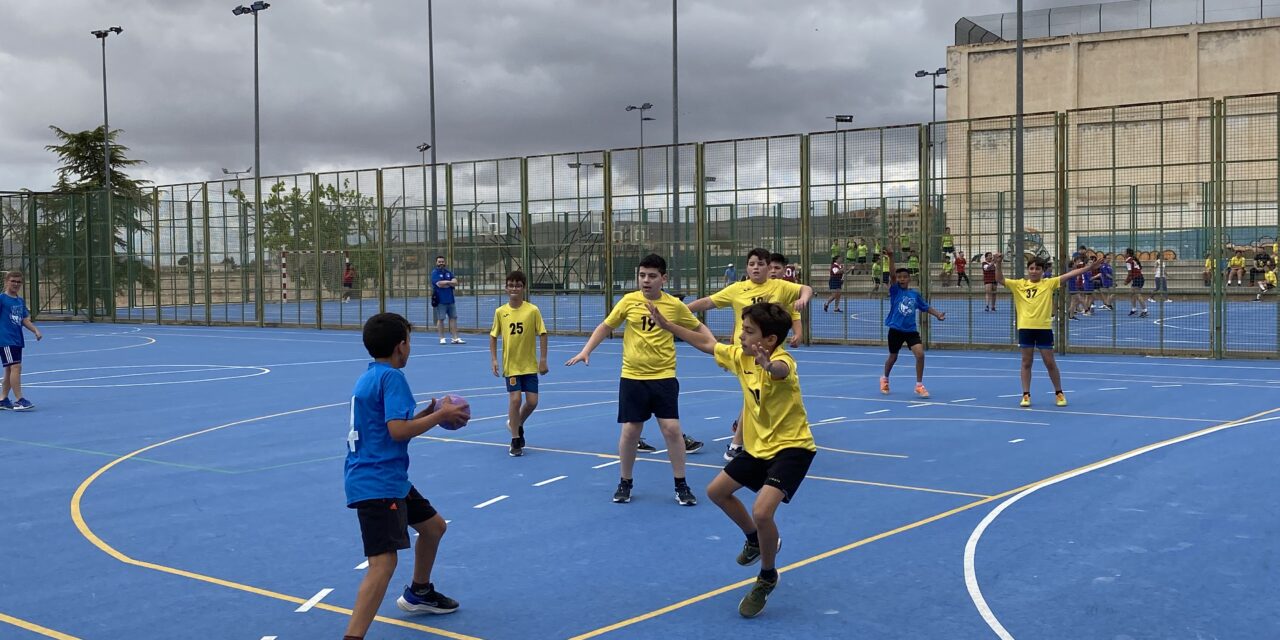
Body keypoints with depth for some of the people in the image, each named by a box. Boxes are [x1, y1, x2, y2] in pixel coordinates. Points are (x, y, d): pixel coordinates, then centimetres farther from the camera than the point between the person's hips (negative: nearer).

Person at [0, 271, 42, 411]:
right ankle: (19, 400, -16)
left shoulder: (21, 301, 14)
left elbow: (25, 320, 17)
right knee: (15, 367, -15)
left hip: (17, 340, 8)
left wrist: (36, 330, 4)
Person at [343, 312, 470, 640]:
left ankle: (418, 593, 46)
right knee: (384, 561, -20)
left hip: (390, 477, 11)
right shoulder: (392, 377, -15)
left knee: (433, 526, 26)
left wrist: (427, 414, 15)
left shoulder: (369, 377, 14)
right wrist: (441, 415, -12)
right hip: (377, 482, -11)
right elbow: (398, 430, -24)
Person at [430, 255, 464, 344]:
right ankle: (442, 338, 8)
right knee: (440, 319, 0)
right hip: (440, 300, -5)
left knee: (453, 318, 4)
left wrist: (445, 282, -12)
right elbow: (439, 284, -17)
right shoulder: (434, 273, -3)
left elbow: (455, 282, 1)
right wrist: (450, 283, -5)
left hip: (450, 300, 5)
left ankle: (455, 338, 6)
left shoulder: (449, 272, 13)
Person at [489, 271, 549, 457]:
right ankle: (515, 442, 6)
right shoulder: (500, 312, -3)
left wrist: (543, 359, -7)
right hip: (510, 365, 0)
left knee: (532, 401, 1)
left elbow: (542, 334, -4)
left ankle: (517, 425, 32)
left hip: (530, 365, 0)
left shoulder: (532, 310, -8)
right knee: (515, 400, -7)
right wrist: (493, 359, -1)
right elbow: (493, 336, 6)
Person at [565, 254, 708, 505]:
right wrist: (586, 351, -2)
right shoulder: (628, 301, -2)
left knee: (672, 428, -5)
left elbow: (699, 327, 11)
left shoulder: (675, 305, -2)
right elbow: (605, 326, 8)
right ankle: (625, 483, 22)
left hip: (664, 377, -1)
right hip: (632, 377, 1)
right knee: (630, 430, 4)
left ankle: (681, 485, 10)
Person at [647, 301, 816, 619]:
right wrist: (666, 324, 16)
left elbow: (780, 370, -54)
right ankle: (757, 541, 41)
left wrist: (767, 362, -77)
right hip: (758, 446, 9)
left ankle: (767, 577, 4)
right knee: (717, 491, 17)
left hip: (792, 447, -9)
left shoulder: (781, 360, -27)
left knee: (762, 511, -25)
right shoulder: (740, 356, -3)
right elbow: (706, 343, 14)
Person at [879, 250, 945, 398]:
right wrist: (891, 258, -36)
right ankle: (885, 379, 42)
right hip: (896, 329, -2)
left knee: (920, 354, -16)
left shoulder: (915, 294, 3)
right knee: (893, 357, 13)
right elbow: (892, 275, -22)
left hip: (911, 330, 2)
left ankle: (919, 385, -3)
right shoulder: (895, 290, -6)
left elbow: (926, 307, 14)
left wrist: (938, 314, -2)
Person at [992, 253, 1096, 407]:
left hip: (1044, 328, -1)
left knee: (1050, 362, 6)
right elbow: (1000, 279, 3)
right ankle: (1026, 395, 14)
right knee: (1026, 362, 8)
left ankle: (1059, 393, 19)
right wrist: (998, 264, -13)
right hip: (1025, 328, 1)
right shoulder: (1019, 284, 5)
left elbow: (1069, 274, -2)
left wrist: (1088, 267, -8)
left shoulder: (1049, 283, 2)